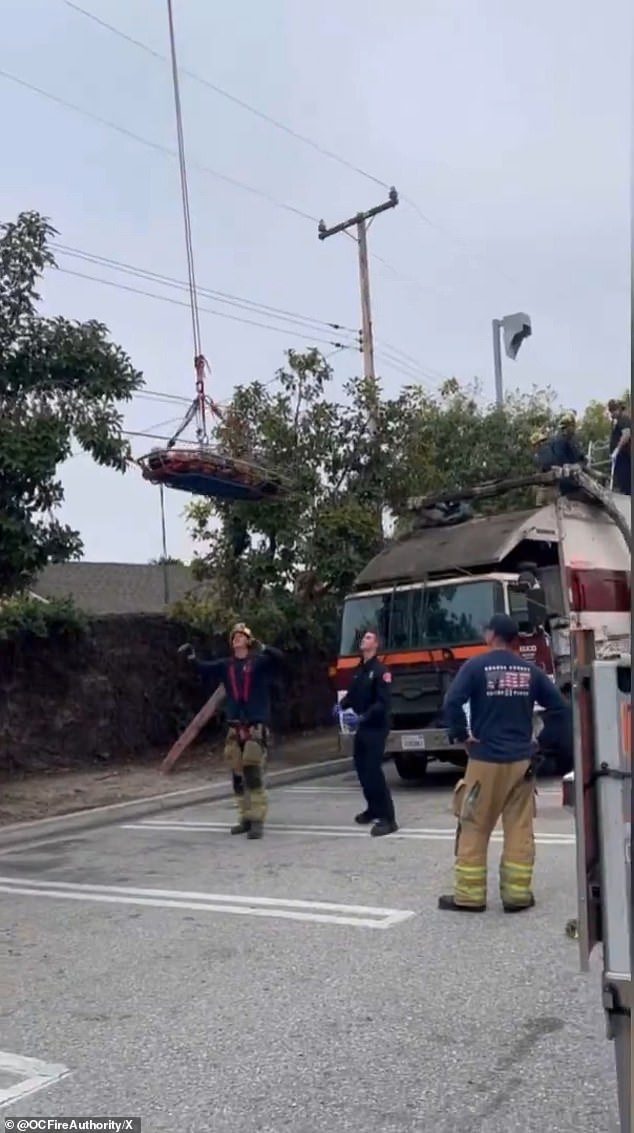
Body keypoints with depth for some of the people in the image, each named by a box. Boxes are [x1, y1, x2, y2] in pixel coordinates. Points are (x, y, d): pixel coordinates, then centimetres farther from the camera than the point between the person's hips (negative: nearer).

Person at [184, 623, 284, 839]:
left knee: (253, 774, -11)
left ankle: (257, 820, -7)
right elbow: (206, 668, 2)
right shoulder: (226, 665, 10)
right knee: (238, 776, 9)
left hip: (256, 726, -5)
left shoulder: (259, 661, -3)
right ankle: (245, 818, 20)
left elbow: (279, 657, -19)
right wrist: (192, 658, -17)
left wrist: (262, 648, -37)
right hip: (234, 727, 5)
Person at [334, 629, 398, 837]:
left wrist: (363, 717, -28)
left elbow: (383, 702, -19)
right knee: (362, 769, 12)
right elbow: (352, 694, 19)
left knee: (373, 771, -13)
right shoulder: (358, 670, 14)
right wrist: (342, 705, -1)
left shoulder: (380, 670, -11)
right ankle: (374, 809, 27)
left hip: (376, 728, -8)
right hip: (361, 729, 8)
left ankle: (388, 818, -11)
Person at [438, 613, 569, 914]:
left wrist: (461, 735, -8)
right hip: (522, 761, 4)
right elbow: (560, 707, 6)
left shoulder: (476, 666, -7)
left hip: (486, 760, -4)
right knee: (520, 829, 8)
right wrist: (544, 741, 11)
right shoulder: (530, 670, 5)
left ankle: (469, 895, 8)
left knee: (474, 829, 5)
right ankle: (517, 894, 11)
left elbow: (452, 702, -19)